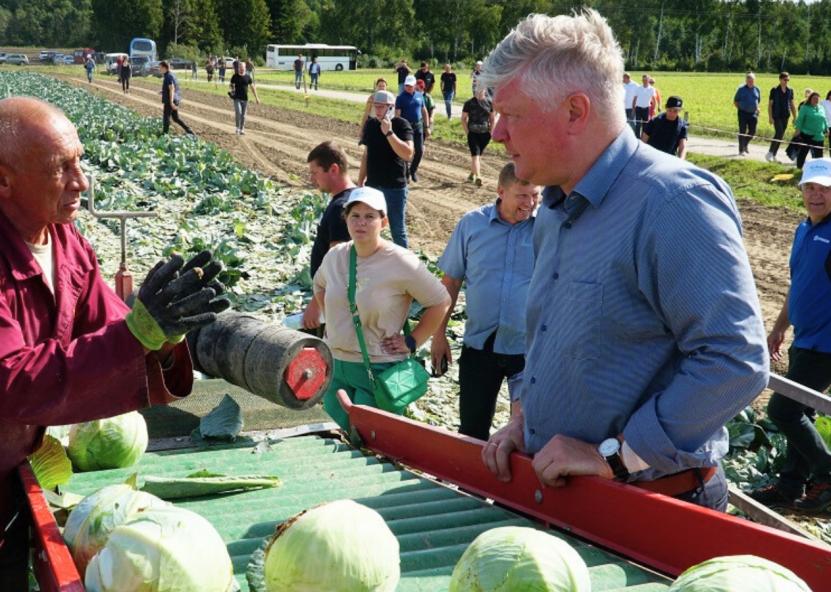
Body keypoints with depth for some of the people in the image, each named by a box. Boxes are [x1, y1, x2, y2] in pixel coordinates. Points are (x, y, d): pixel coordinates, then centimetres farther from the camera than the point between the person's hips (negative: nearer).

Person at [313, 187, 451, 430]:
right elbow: (319, 285, 25)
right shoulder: (335, 256, 2)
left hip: (379, 369, -6)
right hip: (334, 365, 6)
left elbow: (440, 302, -8)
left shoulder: (401, 263, -15)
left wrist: (411, 342, -9)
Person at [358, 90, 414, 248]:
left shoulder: (401, 125, -11)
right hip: (372, 185, 5)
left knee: (398, 230, 3)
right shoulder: (370, 124, 4)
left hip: (395, 187, -5)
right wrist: (360, 181, 12)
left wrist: (389, 132, -29)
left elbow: (408, 154, -25)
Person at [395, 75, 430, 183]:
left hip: (418, 126, 4)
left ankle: (413, 170, 24)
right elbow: (397, 114, -9)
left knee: (420, 150, 3)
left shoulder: (419, 97, 9)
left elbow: (424, 112, 15)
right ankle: (406, 173, 12)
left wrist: (427, 127, 11)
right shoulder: (401, 98, -4)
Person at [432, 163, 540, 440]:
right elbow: (451, 281, 5)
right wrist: (439, 334, 6)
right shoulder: (472, 223, -2)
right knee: (472, 431, 13)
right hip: (479, 344, 2)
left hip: (529, 348, -1)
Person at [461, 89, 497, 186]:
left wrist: (491, 131, 2)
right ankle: (478, 177, -19)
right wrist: (467, 132, -5)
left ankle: (472, 174, 29)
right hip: (473, 133, -3)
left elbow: (493, 118, 13)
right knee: (475, 155, -12)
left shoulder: (489, 103, 5)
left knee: (479, 155, 13)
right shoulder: (469, 103, -1)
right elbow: (463, 118, 3)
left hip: (485, 134, 3)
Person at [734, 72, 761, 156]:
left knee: (752, 131, 1)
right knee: (742, 132, -1)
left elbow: (758, 100, 21)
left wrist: (757, 108, 5)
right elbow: (735, 101, 5)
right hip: (743, 113, -3)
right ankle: (741, 150, 6)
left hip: (753, 113, 3)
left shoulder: (757, 89, 8)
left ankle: (745, 144, 27)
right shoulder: (741, 89, -1)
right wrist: (739, 109, -4)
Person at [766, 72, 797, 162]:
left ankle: (774, 155, 16)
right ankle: (769, 153, -8)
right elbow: (770, 104, -5)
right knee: (778, 133, -18)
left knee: (781, 136, 7)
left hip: (785, 117, 5)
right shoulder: (774, 90, -5)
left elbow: (792, 105, 14)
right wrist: (770, 117, -12)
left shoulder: (790, 90, 8)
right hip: (776, 116, -5)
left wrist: (795, 117, 11)